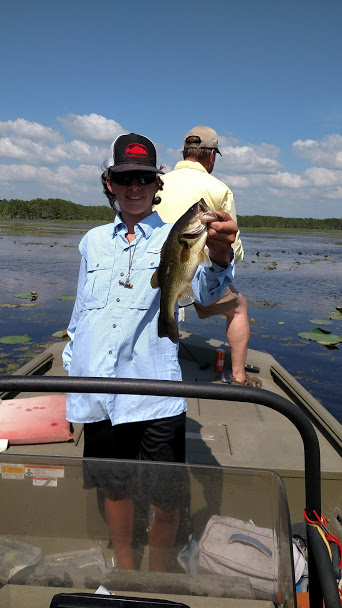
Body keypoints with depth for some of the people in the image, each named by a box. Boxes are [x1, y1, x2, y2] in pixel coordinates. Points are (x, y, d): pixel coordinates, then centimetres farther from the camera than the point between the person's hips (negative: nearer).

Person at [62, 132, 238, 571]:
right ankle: (124, 576, 42)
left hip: (154, 395, -3)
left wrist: (220, 256, -43)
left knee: (164, 498, 5)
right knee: (114, 487, 17)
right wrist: (71, 365, 16)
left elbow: (203, 291, -22)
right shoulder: (93, 241, 11)